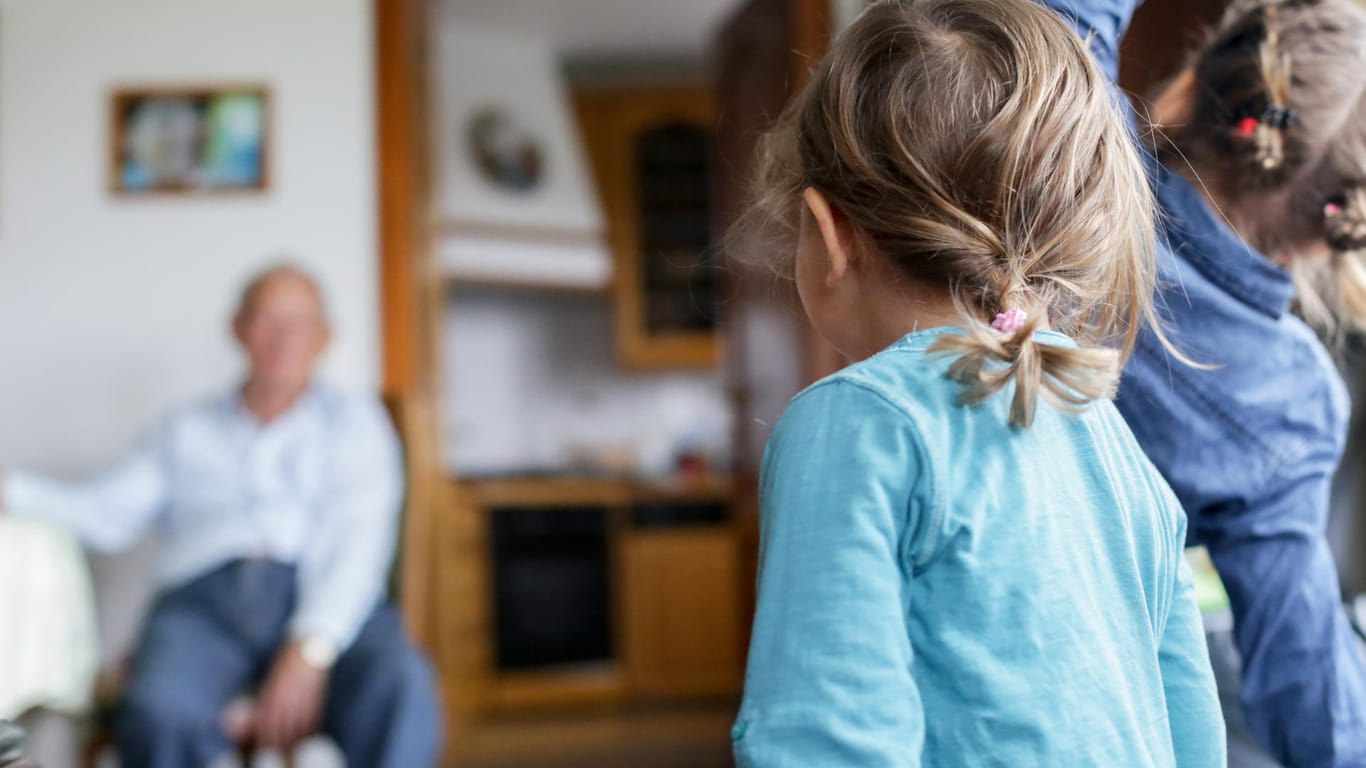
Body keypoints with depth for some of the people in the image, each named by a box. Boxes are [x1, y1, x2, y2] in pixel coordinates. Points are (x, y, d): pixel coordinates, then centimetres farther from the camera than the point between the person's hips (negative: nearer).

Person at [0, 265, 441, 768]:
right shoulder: (186, 433, 26)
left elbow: (360, 539, 3)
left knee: (401, 688, -36)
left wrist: (310, 651, -13)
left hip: (328, 605, -1)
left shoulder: (354, 420, 18)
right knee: (159, 713, -35)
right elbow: (104, 515, 15)